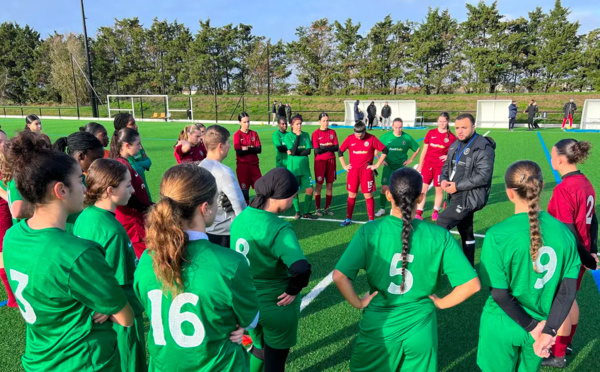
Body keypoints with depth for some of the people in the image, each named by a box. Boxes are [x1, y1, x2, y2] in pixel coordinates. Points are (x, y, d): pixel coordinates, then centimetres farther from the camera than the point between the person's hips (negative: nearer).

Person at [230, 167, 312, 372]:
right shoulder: (278, 229, -28)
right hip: (276, 307, -6)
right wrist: (292, 291, -22)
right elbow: (301, 269, -41)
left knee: (259, 349, 31)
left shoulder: (241, 218, -7)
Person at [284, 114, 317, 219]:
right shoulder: (288, 136, -3)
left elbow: (308, 151, -3)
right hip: (293, 167, -2)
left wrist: (295, 153, -12)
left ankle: (306, 212, 13)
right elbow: (293, 150, -15)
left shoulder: (305, 135, 6)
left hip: (304, 166, 3)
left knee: (309, 189, -1)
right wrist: (297, 136, -13)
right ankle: (297, 211, 23)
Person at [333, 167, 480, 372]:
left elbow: (339, 276, -21)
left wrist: (357, 302, -5)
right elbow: (471, 284, -13)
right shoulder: (439, 236, -14)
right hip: (420, 330, 1)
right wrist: (442, 303, 1)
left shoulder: (369, 231, -16)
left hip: (378, 328, 0)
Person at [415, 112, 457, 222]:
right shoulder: (430, 133, 4)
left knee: (439, 190, 8)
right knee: (422, 189, -2)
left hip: (441, 167, -1)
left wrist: (449, 156, -15)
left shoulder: (452, 137, -1)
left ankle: (435, 212, 25)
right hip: (427, 165, 1)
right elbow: (424, 151, 8)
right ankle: (418, 214, 4)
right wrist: (420, 166, 9)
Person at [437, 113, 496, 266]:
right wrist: (443, 180, -3)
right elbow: (447, 165, 19)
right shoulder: (455, 146, 10)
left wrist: (457, 186, -20)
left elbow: (484, 176, -22)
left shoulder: (483, 147, -15)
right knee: (466, 233, 17)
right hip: (458, 196, 8)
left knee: (442, 223, -15)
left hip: (470, 196, -8)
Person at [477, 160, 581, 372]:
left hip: (503, 326, -4)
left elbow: (500, 294, -20)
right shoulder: (563, 232, -9)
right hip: (542, 325, 4)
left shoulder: (497, 235, -23)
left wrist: (532, 327, -10)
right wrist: (548, 330, -10)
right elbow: (568, 290, -9)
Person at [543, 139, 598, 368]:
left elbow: (567, 232, -24)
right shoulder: (585, 183, 2)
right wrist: (592, 251, 11)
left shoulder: (563, 189, -26)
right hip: (579, 255, 8)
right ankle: (566, 342, 41)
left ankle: (557, 355, 25)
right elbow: (592, 221, 8)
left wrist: (589, 260, -12)